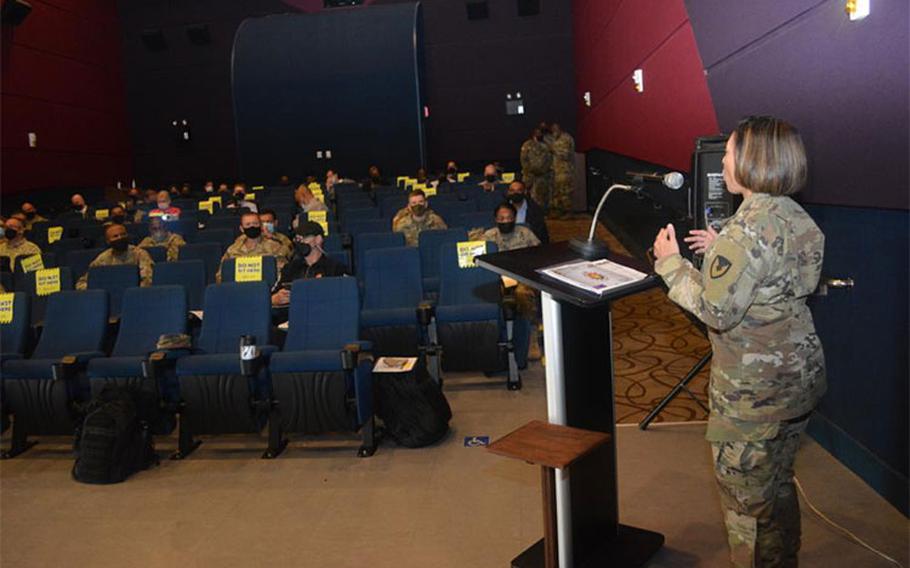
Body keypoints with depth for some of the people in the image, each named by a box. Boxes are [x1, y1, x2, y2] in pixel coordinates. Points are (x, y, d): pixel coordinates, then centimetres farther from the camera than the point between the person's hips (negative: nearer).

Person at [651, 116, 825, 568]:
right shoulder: (797, 218, 6)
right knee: (777, 485, 26)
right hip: (799, 376, 10)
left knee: (746, 495, 8)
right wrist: (721, 252, 11)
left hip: (756, 392, -10)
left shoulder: (749, 227, -24)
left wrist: (671, 262, -14)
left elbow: (717, 311, -25)